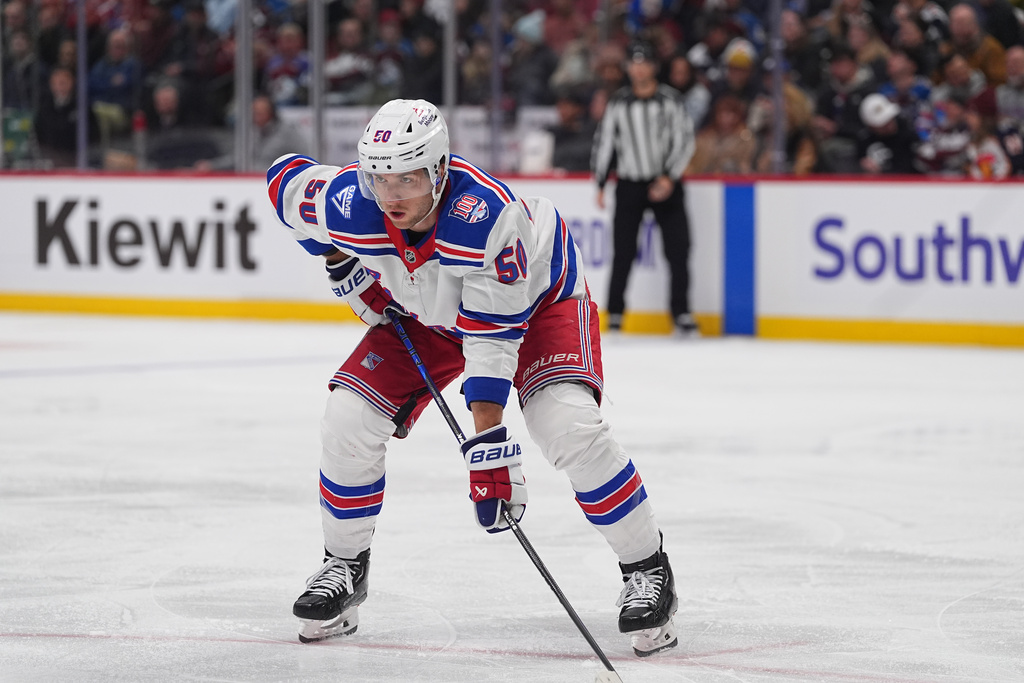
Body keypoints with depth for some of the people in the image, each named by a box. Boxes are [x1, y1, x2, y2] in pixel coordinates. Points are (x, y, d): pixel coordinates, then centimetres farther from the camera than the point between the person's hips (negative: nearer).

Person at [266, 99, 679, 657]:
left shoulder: (487, 217, -42)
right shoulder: (350, 203, -29)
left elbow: (492, 340, -39)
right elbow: (286, 180, -5)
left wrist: (489, 446, -41)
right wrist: (343, 263, -7)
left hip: (540, 296, -4)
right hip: (423, 313, 5)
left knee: (572, 430, -25)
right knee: (349, 419, -9)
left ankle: (647, 569, -8)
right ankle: (343, 569, 12)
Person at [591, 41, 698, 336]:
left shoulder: (671, 100, -1)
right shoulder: (618, 103, 4)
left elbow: (684, 140, -4)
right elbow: (604, 141, 8)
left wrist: (670, 178, -14)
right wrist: (600, 184, 3)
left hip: (665, 184, -1)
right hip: (629, 186, 1)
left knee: (678, 250, -4)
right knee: (623, 251, -1)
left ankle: (681, 312, 4)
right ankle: (615, 313, 6)